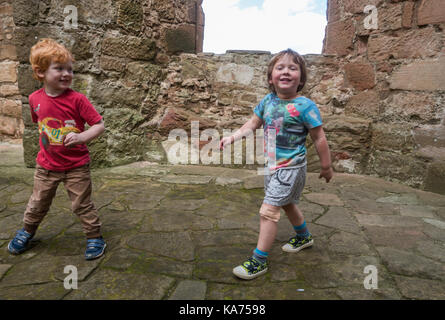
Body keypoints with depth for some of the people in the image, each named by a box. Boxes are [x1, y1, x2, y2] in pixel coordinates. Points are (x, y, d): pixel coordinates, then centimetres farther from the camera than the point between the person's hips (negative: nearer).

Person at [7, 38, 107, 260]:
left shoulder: (76, 99, -16)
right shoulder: (35, 99, -2)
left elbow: (100, 125, -17)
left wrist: (81, 137, -32)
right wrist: (46, 141, 15)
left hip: (76, 166, -4)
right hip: (47, 165, 4)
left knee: (82, 204, 5)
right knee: (38, 203, 20)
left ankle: (94, 236, 24)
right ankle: (27, 230, 46)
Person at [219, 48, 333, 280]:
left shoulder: (304, 106, -17)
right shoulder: (267, 101, -1)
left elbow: (319, 138, -10)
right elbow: (253, 124, 12)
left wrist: (326, 167, -3)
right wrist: (232, 137, -1)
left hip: (290, 168, -7)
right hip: (272, 165, 7)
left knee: (268, 211, -9)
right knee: (287, 204, 25)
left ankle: (259, 261, 4)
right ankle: (303, 237, 51)